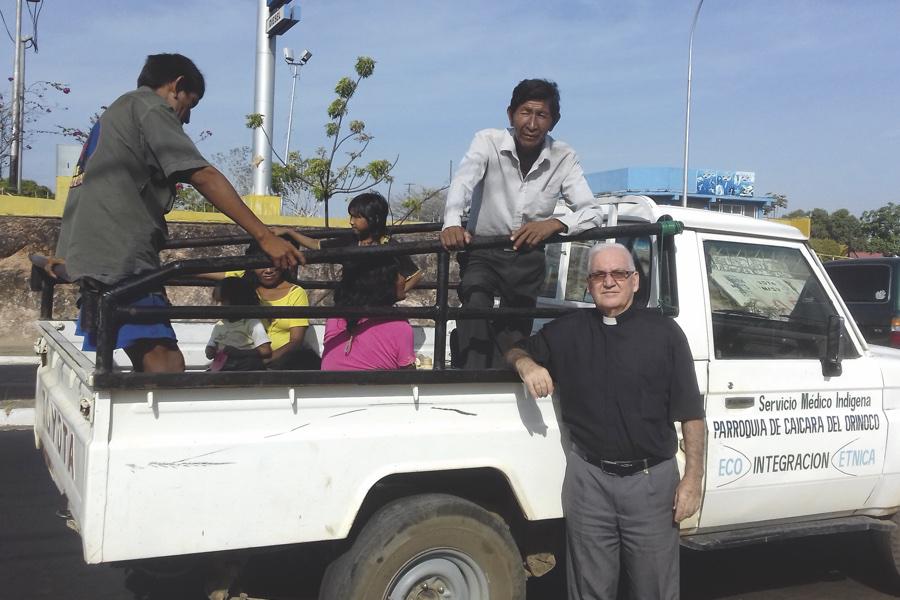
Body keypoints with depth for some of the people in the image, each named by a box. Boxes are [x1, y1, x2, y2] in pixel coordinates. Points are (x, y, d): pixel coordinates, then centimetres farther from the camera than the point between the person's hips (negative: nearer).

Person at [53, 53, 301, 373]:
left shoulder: (114, 113, 26)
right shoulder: (150, 107, -3)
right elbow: (203, 177, -15)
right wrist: (265, 237, -19)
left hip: (94, 256, 10)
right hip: (118, 260, -10)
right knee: (166, 364, -18)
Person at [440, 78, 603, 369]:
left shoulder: (564, 158, -9)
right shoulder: (488, 142, -14)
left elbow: (592, 212, -14)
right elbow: (462, 181, -32)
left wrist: (554, 223, -35)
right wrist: (452, 223, -53)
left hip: (528, 258, 3)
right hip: (482, 251, -2)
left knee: (515, 330, 8)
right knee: (476, 302, -28)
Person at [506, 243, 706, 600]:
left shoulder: (664, 332, 0)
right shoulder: (567, 331, 6)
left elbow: (690, 413, 0)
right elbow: (515, 350, 16)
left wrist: (693, 478, -6)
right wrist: (526, 364, -8)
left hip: (653, 479, -1)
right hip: (589, 478, 2)